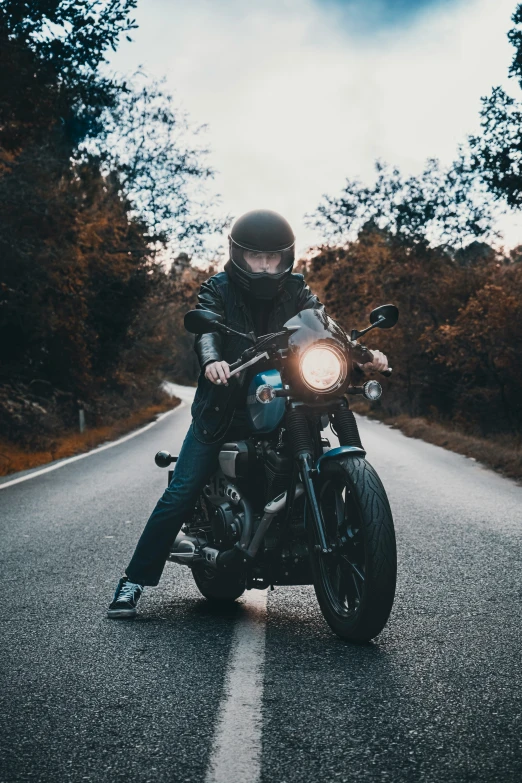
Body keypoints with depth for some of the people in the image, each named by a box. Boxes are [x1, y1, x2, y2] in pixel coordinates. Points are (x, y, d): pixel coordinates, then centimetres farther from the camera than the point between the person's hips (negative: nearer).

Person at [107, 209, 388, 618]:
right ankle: (134, 579, -1)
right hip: (223, 408, -2)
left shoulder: (296, 291, 6)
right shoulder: (217, 289, -1)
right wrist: (212, 360, -44)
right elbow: (205, 328, -20)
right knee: (181, 493, -8)